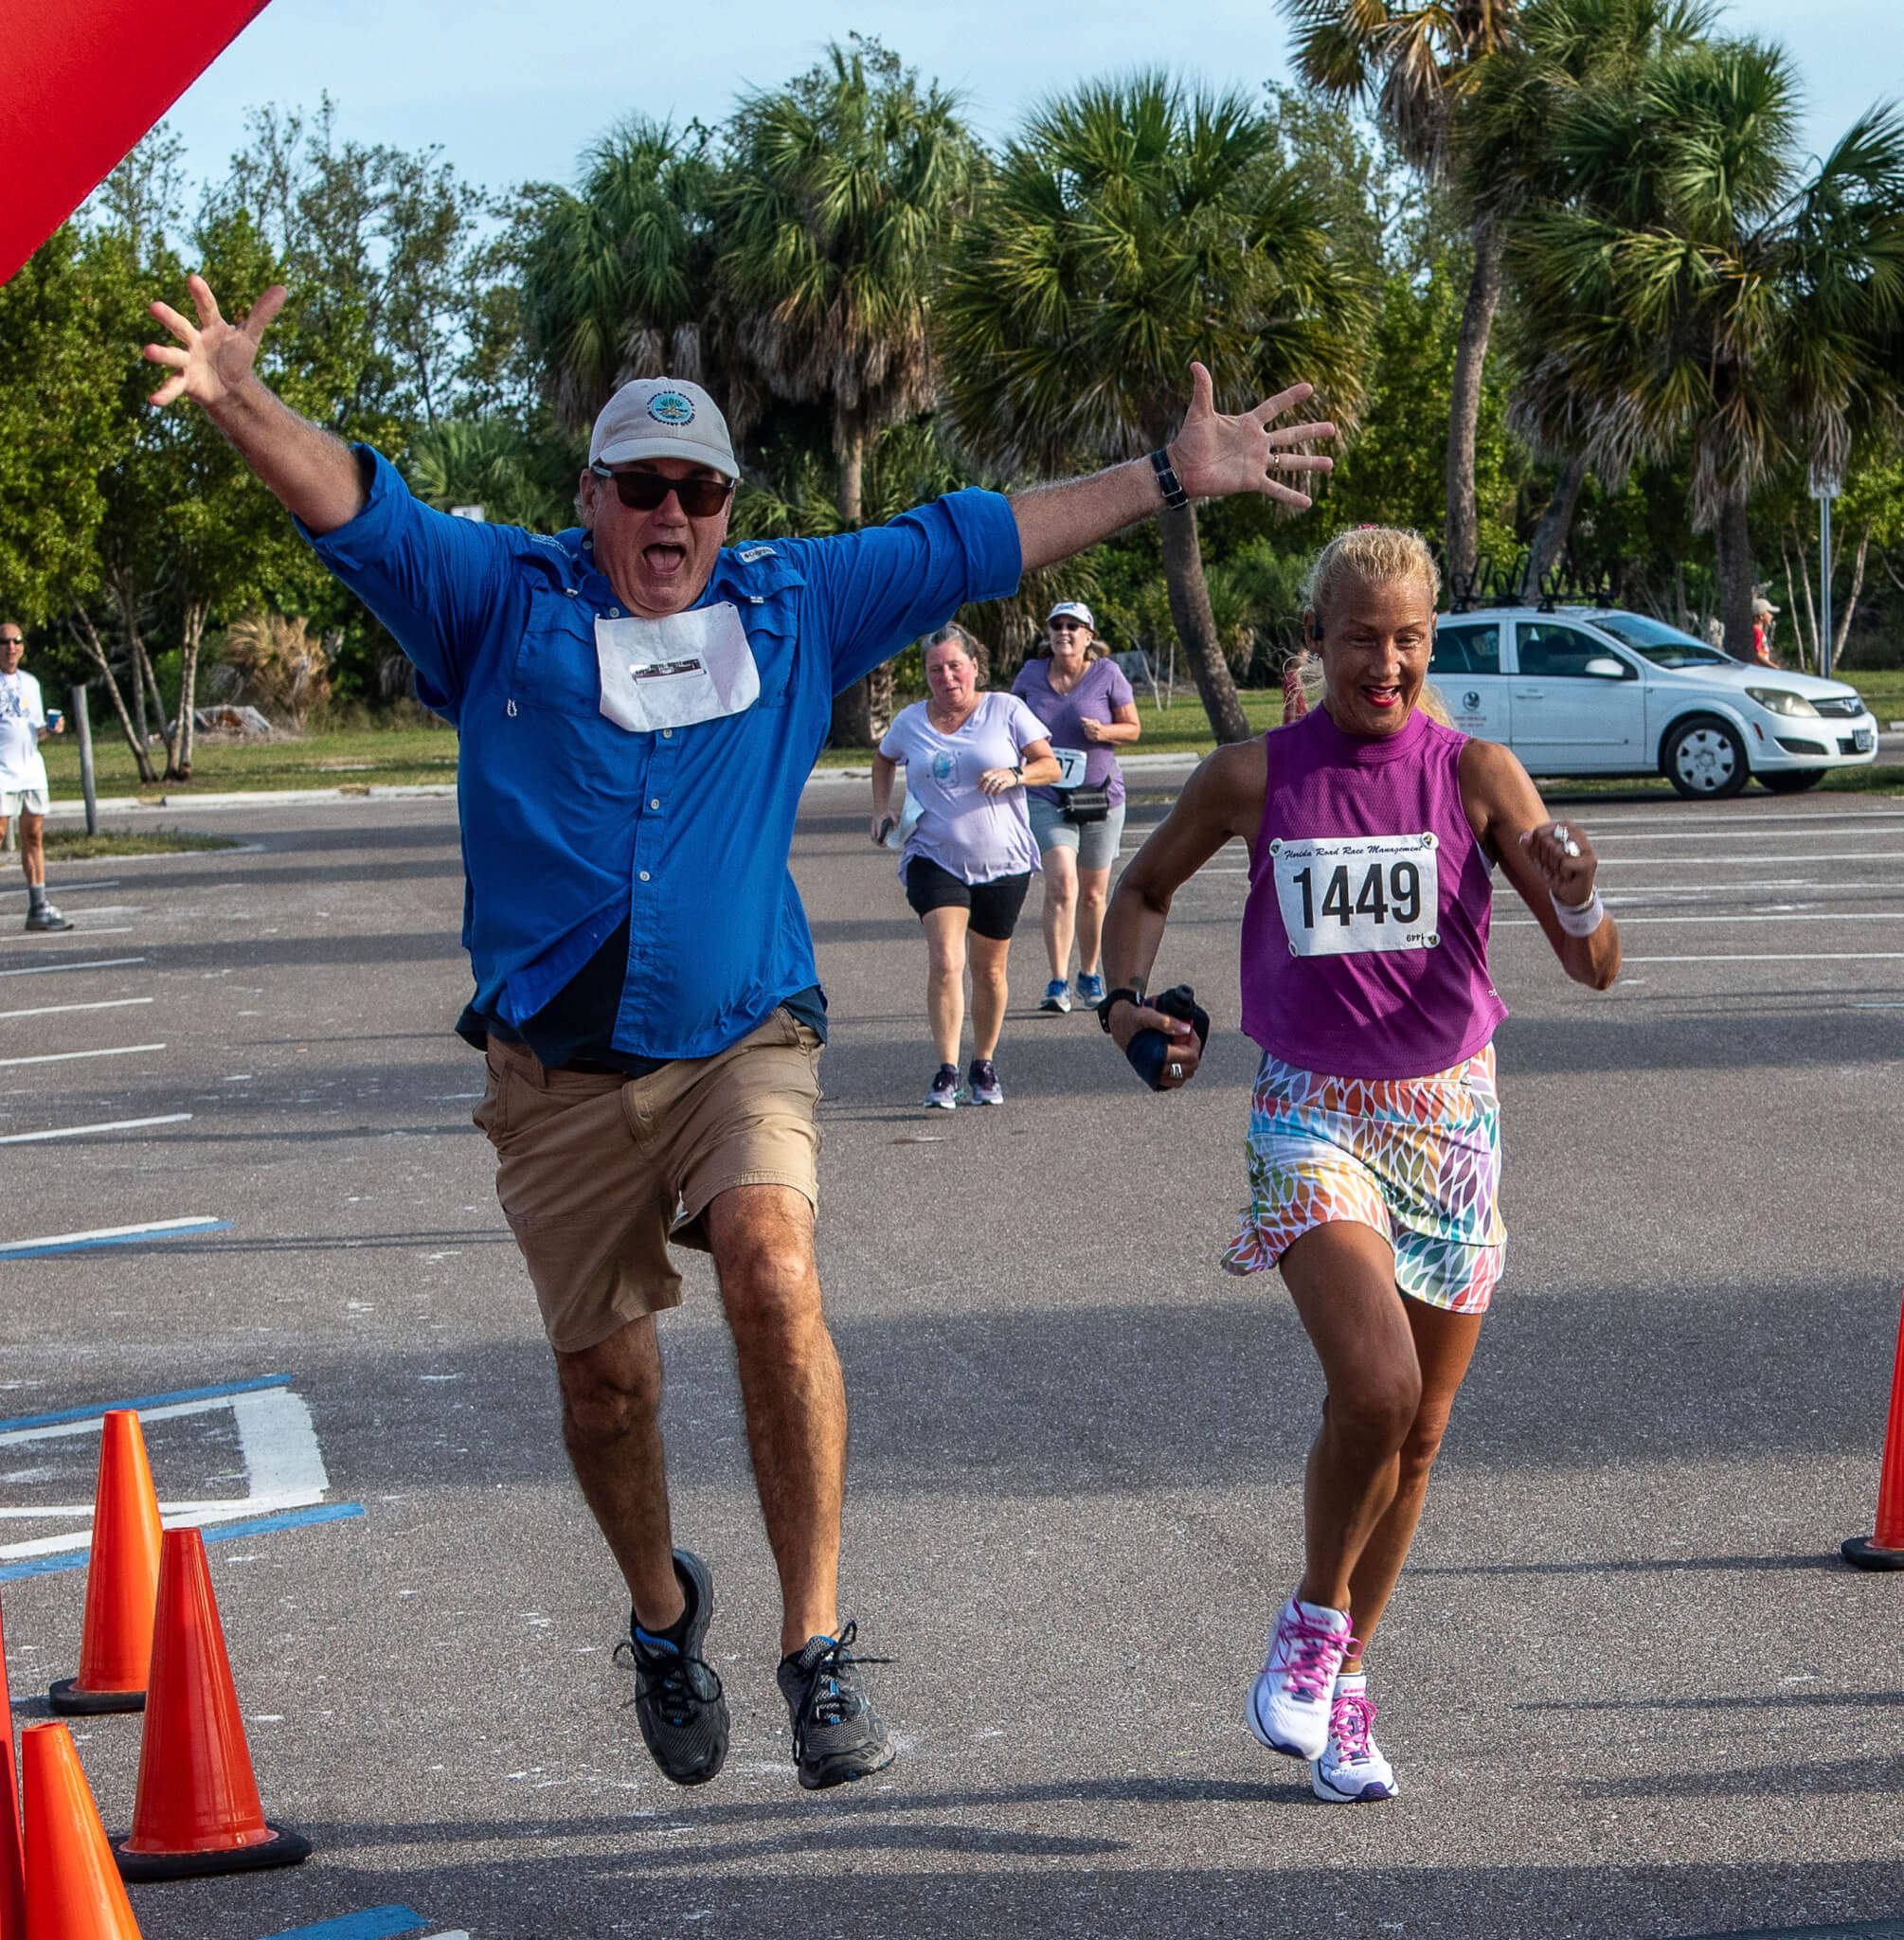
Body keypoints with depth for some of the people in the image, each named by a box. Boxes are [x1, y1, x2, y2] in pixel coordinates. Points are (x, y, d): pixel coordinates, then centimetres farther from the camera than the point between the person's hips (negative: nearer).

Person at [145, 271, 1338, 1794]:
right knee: (605, 1379, 8)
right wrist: (240, 403, -30)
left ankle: (818, 1645, -20)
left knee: (775, 1277, -27)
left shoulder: (792, 607, 8)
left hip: (743, 1042, 0)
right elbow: (355, 507, -10)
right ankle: (662, 1614, 38)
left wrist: (1172, 477, 15)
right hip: (560, 1070, 0)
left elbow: (976, 542, 14)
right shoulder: (503, 600, 2)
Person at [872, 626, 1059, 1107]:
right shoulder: (909, 722, 5)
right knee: (945, 961, -19)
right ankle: (946, 1073, -18)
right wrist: (882, 811, 12)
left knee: (989, 971, 9)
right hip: (934, 859, 0)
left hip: (1002, 861, 0)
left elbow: (1050, 765, -1)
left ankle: (984, 1067, 28)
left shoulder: (1005, 710, -1)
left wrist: (1016, 774, -20)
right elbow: (883, 761, 26)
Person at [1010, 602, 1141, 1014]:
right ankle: (1058, 983, -18)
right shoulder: (1031, 674, 2)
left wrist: (1104, 732, -17)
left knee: (1093, 893, 11)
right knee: (1062, 883, -18)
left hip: (1100, 795, 0)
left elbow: (1133, 728, 3)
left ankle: (1089, 974, 31)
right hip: (1046, 798, 0)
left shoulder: (1107, 674, -4)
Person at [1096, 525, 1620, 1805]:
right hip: (1313, 1113, -2)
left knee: (1418, 1433, 9)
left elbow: (1595, 969, -7)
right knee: (1375, 1389, -23)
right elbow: (1145, 886, 16)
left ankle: (1345, 1680, 29)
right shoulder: (1254, 778, -3)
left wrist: (1577, 897, -28)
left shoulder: (1476, 774, -4)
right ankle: (1315, 1620, 4)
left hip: (1449, 1115, 2)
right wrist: (1128, 1001, -2)